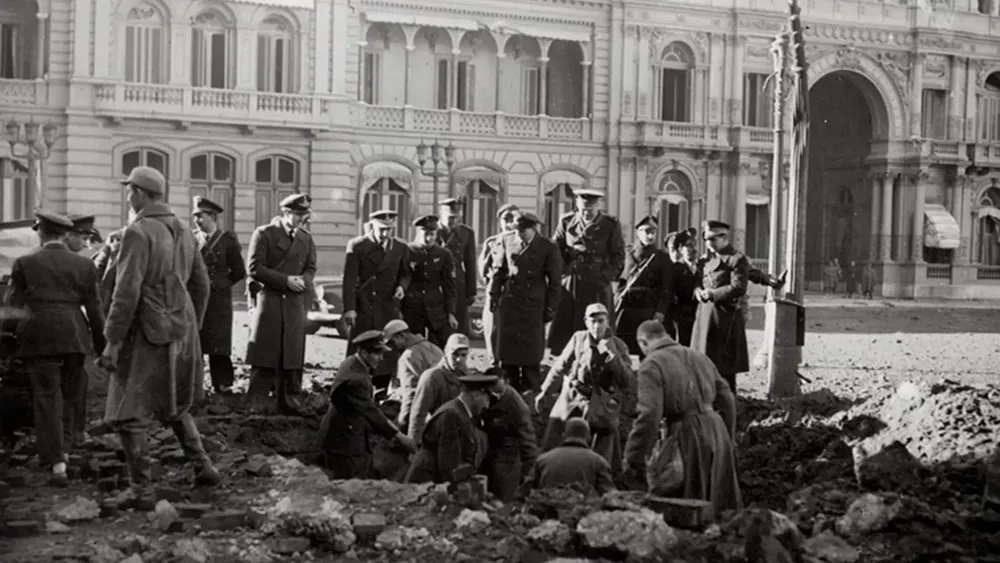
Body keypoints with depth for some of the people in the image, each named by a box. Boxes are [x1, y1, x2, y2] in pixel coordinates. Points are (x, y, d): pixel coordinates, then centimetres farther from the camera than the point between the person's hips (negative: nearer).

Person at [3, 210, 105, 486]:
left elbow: (11, 304, 2)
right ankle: (60, 451, 25)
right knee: (69, 397, 17)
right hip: (74, 337, 2)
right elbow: (94, 308, 6)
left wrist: (14, 332, 17)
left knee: (47, 399, -1)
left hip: (39, 338, -2)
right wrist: (101, 343, 14)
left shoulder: (25, 263, -1)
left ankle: (57, 463, -9)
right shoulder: (84, 265, 5)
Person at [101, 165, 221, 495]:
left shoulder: (139, 233, -14)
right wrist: (192, 328, 25)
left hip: (149, 335, -8)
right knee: (174, 406, 23)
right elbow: (201, 284, 15)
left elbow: (127, 292, -19)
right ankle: (203, 468, 20)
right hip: (181, 332, 8)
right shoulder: (183, 231, 9)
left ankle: (139, 490, 3)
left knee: (130, 414, 1)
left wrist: (113, 340, -15)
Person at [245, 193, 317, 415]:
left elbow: (311, 269, 14)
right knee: (265, 355, -5)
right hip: (269, 301, -4)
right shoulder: (264, 234, -2)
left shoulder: (307, 239, 14)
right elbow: (253, 268, -9)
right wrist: (286, 280, -14)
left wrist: (302, 280, -10)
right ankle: (254, 404, 0)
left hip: (296, 304, 4)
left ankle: (286, 402, 10)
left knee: (292, 354, 3)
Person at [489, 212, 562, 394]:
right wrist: (493, 296, 7)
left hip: (533, 305, -3)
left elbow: (554, 281, 0)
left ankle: (530, 391, 10)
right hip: (508, 303, 3)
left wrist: (550, 309, -3)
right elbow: (498, 271, 12)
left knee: (531, 350, 0)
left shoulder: (547, 248, -3)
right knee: (506, 346, 5)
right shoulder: (508, 242, 5)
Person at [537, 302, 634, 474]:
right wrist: (544, 392, 16)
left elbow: (628, 383, -11)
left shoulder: (617, 346, -4)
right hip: (572, 399, 2)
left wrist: (613, 357, -22)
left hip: (601, 406, -1)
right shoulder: (578, 339, -1)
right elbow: (560, 366, 11)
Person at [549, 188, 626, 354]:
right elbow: (555, 251, 11)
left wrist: (606, 277, -6)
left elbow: (618, 256, 4)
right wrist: (563, 273, -1)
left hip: (597, 286, -2)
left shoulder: (611, 225, 2)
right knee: (563, 331, -1)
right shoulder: (566, 222, 7)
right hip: (569, 284, 2)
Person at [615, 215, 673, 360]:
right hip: (626, 310, 2)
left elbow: (666, 290, -1)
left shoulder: (662, 258, 4)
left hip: (649, 312, -2)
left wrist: (659, 314, -10)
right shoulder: (628, 256, 11)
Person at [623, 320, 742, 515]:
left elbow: (649, 416, -16)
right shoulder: (699, 357, 17)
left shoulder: (651, 366, -5)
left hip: (686, 434, -6)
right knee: (722, 504, 14)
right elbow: (727, 400, 18)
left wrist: (633, 462, -14)